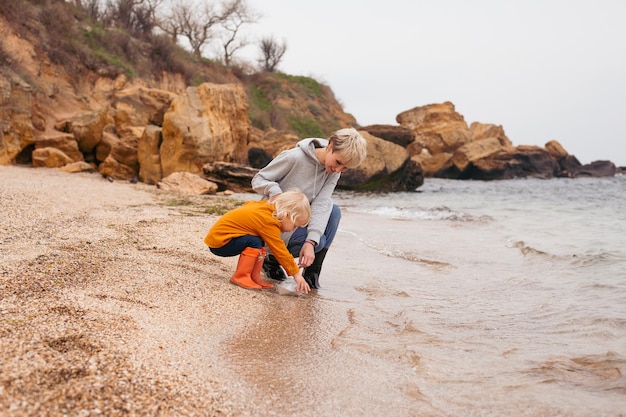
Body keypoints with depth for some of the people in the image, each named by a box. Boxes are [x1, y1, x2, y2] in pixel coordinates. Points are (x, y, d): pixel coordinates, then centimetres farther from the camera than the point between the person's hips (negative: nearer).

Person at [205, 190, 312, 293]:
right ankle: (240, 277, -14)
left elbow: (247, 205, 24)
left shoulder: (265, 206, 2)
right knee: (254, 242, -25)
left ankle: (254, 277, 4)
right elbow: (280, 251, -20)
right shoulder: (268, 222, -23)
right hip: (218, 241, -9)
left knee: (261, 242, 5)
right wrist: (296, 274, -13)